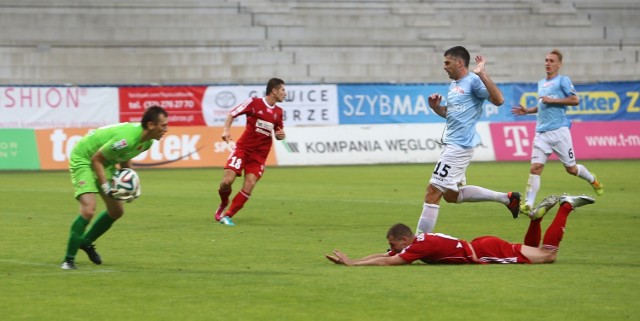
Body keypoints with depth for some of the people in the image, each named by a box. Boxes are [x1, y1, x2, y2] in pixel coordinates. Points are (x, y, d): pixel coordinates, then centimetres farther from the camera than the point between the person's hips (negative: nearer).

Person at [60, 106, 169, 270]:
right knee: (88, 210, -24)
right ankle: (69, 259, -14)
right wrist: (105, 187, -28)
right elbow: (96, 159, -26)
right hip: (83, 159, -9)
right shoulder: (126, 139, -36)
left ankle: (86, 242, 35)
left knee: (117, 211, 13)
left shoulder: (148, 141, -8)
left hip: (106, 163, 9)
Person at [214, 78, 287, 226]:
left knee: (249, 185, -13)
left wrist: (280, 135, -3)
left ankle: (227, 216, 1)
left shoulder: (278, 112, 9)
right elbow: (232, 114, -1)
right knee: (227, 181, -15)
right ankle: (224, 203, 18)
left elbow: (278, 134, 21)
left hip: (259, 155, 4)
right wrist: (226, 130, -17)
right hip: (243, 148, -4)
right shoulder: (254, 102, -5)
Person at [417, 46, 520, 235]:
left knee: (433, 191, -11)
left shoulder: (473, 81, -11)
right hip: (452, 143, 11)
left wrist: (481, 74, -30)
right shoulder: (453, 85, 17)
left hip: (461, 145, -11)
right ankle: (507, 198, 23)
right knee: (451, 195, 18)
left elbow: (498, 100, -24)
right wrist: (435, 107, 9)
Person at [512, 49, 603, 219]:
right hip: (542, 133, 5)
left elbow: (575, 100, -12)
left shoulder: (563, 80, -2)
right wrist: (527, 111, 17)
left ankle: (593, 180, 35)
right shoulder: (541, 83, 18)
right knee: (535, 168, -10)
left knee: (571, 168, 5)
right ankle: (528, 204, -15)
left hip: (559, 130, -5)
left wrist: (551, 100, -15)